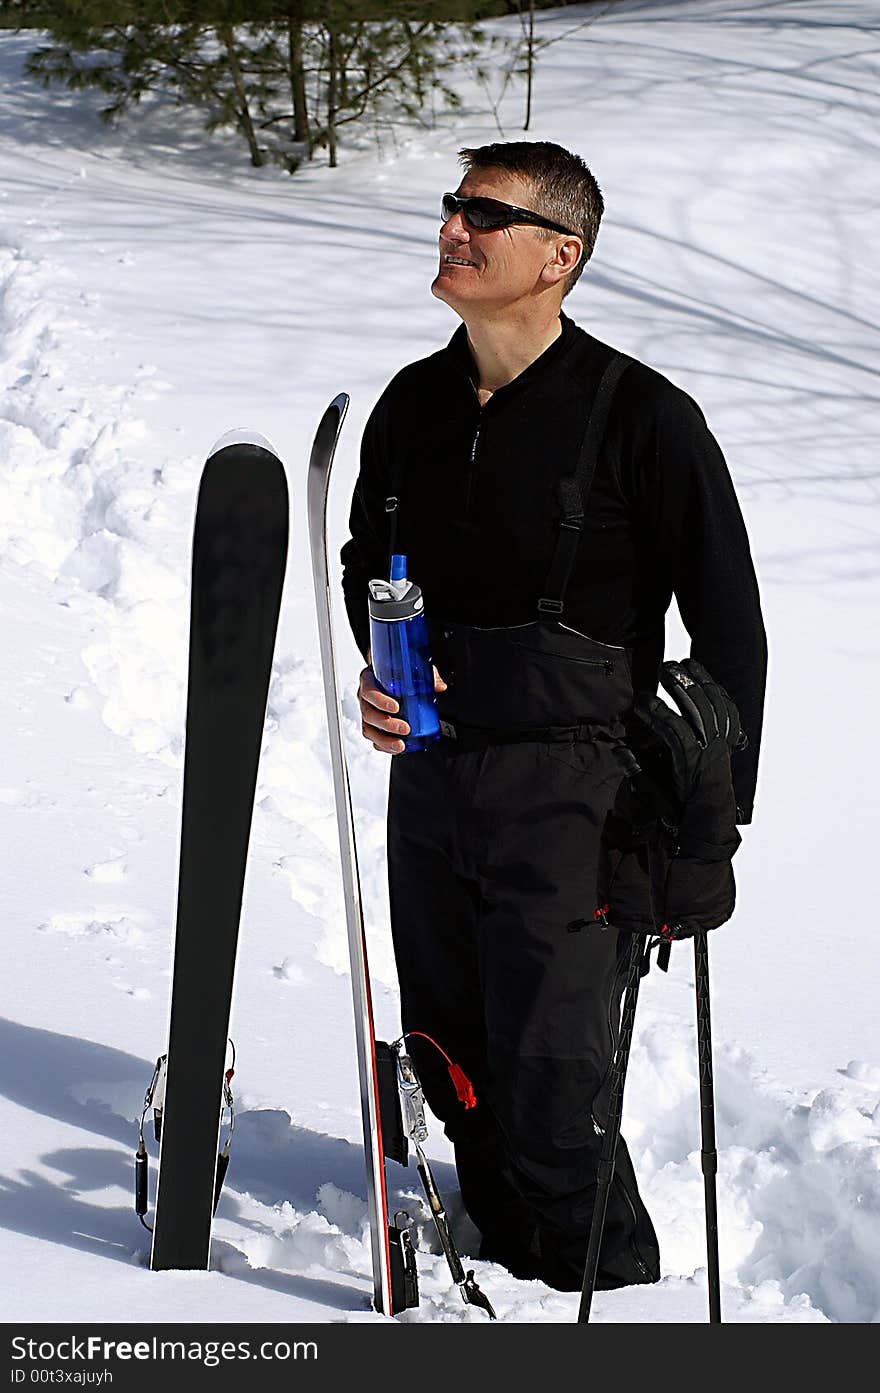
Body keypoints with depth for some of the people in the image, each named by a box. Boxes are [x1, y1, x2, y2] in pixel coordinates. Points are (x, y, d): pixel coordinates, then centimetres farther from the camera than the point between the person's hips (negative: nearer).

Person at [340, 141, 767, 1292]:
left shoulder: (644, 418, -10)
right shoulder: (413, 405, 8)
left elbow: (731, 631, -5)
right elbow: (367, 560, 26)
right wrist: (377, 669, 4)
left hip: (570, 794, -6)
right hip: (429, 776, 6)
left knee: (549, 1093, -8)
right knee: (450, 1065, 15)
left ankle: (610, 1294, 14)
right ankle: (510, 1253, 37)